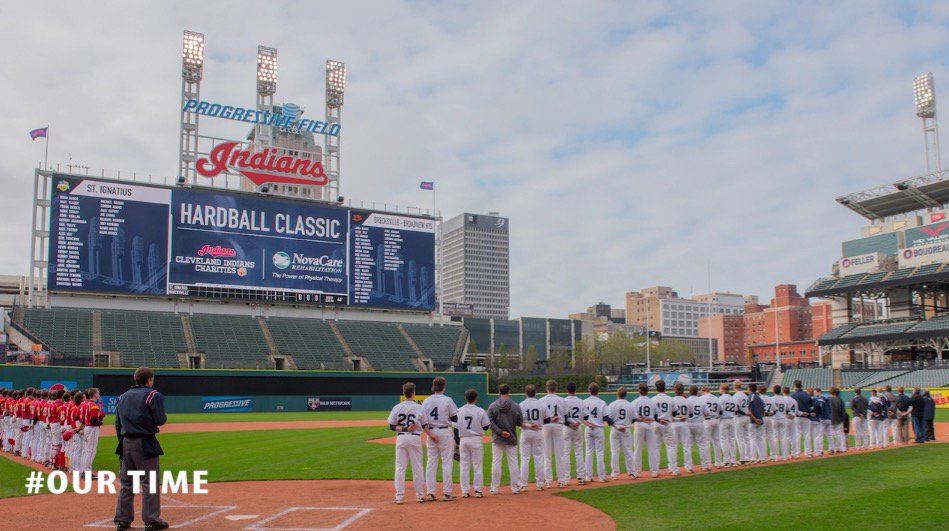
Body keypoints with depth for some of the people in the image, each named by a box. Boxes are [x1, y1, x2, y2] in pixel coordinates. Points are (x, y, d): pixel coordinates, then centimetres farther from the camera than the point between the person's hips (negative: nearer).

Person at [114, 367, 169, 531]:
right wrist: (164, 416, 9)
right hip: (144, 443, -6)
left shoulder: (123, 396, 13)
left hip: (126, 443, 6)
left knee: (126, 482, 13)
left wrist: (122, 443, 16)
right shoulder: (153, 395, -7)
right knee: (149, 482, -1)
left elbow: (118, 424, 13)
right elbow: (160, 420, -13)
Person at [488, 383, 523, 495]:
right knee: (513, 462, 8)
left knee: (496, 462, 5)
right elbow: (520, 423, 0)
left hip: (497, 439, 0)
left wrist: (500, 432, -13)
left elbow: (490, 423, -11)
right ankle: (515, 488, 11)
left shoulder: (492, 406, -4)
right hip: (511, 439, 0)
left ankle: (494, 488, 7)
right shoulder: (516, 406, -5)